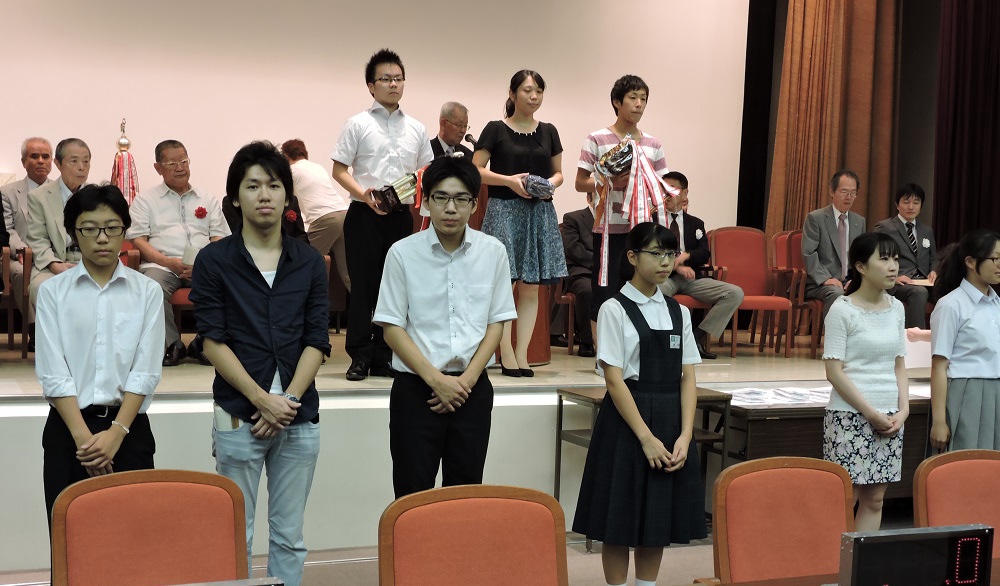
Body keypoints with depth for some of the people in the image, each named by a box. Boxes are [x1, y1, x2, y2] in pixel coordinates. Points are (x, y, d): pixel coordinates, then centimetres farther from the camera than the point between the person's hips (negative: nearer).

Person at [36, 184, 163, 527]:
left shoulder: (147, 291, 3)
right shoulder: (53, 291, 2)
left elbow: (145, 371, -3)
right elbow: (52, 373, -5)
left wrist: (116, 432, -13)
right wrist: (83, 436, -14)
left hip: (130, 428, 0)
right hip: (67, 428, 0)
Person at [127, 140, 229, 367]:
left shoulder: (209, 200, 24)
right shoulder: (145, 200, 18)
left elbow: (219, 239, 14)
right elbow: (139, 241, 7)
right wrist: (168, 261, -11)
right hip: (161, 264, -1)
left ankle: (204, 342, -14)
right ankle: (171, 345, -20)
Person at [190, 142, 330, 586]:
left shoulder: (310, 262, 7)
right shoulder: (213, 261, 0)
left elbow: (316, 341, 3)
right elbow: (213, 341, -5)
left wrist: (289, 401, -9)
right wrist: (262, 399, -13)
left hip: (299, 416, 2)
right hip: (238, 416, -2)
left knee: (289, 535, 9)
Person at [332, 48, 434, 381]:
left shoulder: (416, 128, 12)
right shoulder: (359, 124, 1)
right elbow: (339, 170, -2)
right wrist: (363, 194, -18)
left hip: (400, 215, 4)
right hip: (365, 214, -4)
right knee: (363, 285, -2)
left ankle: (384, 357, 15)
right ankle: (360, 357, 6)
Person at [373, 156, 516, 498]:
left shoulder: (493, 252, -1)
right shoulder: (403, 253, -7)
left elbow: (496, 322, 3)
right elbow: (392, 328, -5)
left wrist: (468, 378, -7)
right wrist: (437, 380, -12)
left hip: (473, 388, 2)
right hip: (416, 389, -2)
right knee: (413, 495, 3)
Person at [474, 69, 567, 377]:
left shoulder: (548, 132, 12)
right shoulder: (496, 129, 0)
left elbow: (558, 172, 18)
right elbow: (475, 170, -2)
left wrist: (550, 184, -4)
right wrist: (509, 180, -14)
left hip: (540, 212, 4)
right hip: (504, 210, -4)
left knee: (531, 288, 3)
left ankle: (522, 354, 7)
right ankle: (506, 355, 0)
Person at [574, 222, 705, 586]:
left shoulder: (678, 312, 9)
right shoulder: (615, 310, -7)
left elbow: (687, 377, 5)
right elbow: (614, 380, -12)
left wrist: (685, 435, -7)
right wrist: (646, 437, -16)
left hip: (671, 423, 5)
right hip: (627, 422, -5)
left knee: (660, 515, 11)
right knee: (621, 517, 2)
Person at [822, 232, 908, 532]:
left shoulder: (896, 308, 9)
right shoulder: (842, 309, -9)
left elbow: (899, 364, 14)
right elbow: (834, 372, -11)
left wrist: (903, 409, 0)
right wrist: (871, 414, -13)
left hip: (890, 417, 6)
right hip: (850, 415, -6)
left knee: (875, 499, 8)